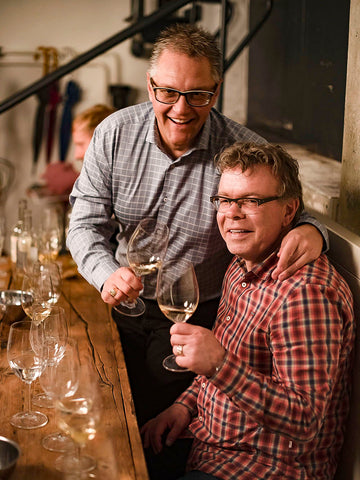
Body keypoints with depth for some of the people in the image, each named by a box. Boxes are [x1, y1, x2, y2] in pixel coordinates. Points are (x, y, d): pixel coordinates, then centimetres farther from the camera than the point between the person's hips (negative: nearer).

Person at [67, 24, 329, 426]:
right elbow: (86, 223, -5)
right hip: (125, 302, 3)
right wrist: (107, 274, -27)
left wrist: (310, 231, -31)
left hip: (199, 314, -2)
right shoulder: (114, 134, -6)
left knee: (147, 416, -9)